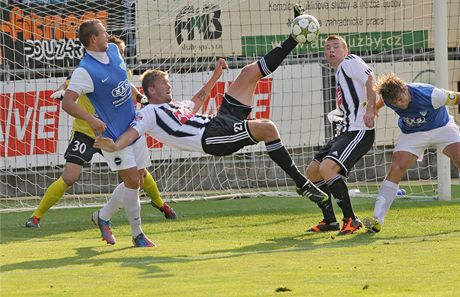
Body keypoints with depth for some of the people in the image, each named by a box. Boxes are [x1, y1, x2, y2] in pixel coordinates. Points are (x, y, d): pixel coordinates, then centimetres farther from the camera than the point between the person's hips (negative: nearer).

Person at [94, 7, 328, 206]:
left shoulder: (174, 106, 30)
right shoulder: (149, 113, 3)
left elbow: (197, 100, 48)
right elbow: (132, 132, -14)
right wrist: (115, 145, -35)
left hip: (220, 121, 10)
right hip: (212, 137, -10)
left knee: (250, 72, 13)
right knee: (267, 128, -32)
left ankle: (296, 37, 23)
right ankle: (301, 183, -28)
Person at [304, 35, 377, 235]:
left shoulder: (349, 62, -5)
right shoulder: (339, 73, 22)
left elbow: (371, 80, -19)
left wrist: (370, 109, -27)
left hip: (359, 132, -11)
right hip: (344, 132, 11)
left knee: (327, 167, -27)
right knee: (313, 171, 13)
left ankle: (351, 220, -21)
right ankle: (329, 221, 21)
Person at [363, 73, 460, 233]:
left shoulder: (429, 95, -36)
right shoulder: (388, 98, -23)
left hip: (442, 128, -2)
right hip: (412, 134, 2)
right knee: (396, 170, -16)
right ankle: (377, 219, -15)